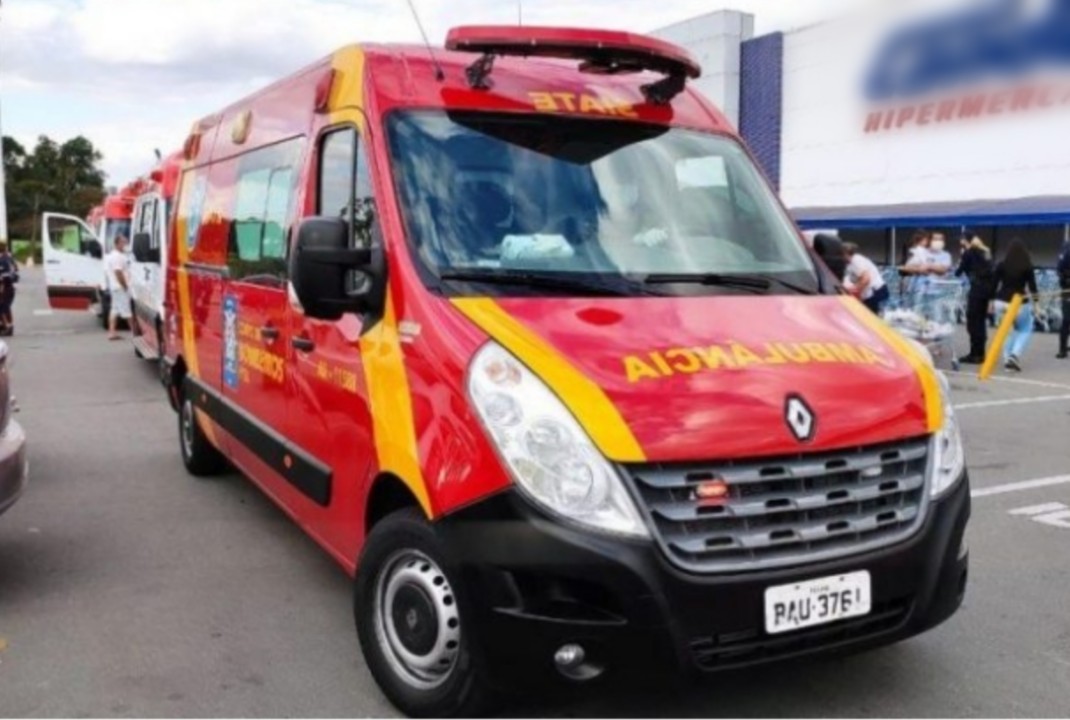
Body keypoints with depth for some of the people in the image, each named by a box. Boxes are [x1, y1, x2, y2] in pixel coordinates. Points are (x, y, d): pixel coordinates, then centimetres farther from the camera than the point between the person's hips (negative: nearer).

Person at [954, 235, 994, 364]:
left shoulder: (969, 252, -2)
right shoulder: (986, 252, 19)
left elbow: (960, 271, 3)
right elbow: (989, 270, 17)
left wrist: (958, 273, 23)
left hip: (978, 287, -7)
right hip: (988, 287, 7)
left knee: (973, 321, -4)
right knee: (981, 321, 12)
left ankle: (975, 354, -6)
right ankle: (980, 353, 15)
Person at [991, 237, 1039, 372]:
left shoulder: (1002, 265, -1)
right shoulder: (1027, 266, -8)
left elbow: (994, 284, 2)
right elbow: (1032, 285, -6)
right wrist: (1034, 303, 3)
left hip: (1001, 302, 3)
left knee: (1011, 329, 24)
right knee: (1026, 330, 16)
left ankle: (1007, 357, 13)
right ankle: (1015, 355, -5)